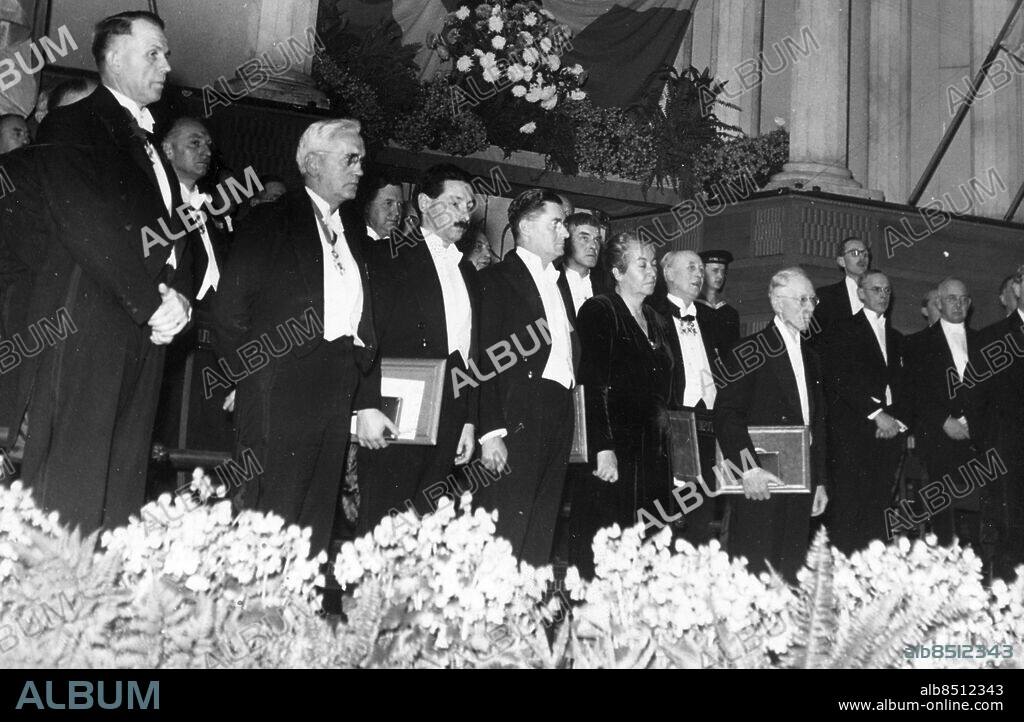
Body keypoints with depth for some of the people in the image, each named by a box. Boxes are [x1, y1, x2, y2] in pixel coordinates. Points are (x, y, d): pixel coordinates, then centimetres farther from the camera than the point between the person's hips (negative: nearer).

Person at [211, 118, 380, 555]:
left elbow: (364, 321, 15)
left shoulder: (353, 227, 18)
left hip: (339, 389, 6)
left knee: (315, 527, 7)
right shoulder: (272, 221, 1)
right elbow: (229, 309, -3)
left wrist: (368, 401, 10)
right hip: (283, 387, -6)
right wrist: (247, 376, -6)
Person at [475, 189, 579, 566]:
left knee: (539, 541, 9)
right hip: (517, 420, -7)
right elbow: (485, 363, -10)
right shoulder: (497, 279, -2)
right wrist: (490, 433, -17)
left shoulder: (559, 284, 21)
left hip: (559, 418, 7)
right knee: (505, 535, -7)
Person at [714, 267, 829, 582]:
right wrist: (749, 469, -22)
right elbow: (726, 416, -14)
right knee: (753, 575, -5)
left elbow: (817, 423, 20)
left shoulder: (810, 358, 18)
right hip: (759, 485, -7)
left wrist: (820, 481, 16)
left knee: (791, 573, 8)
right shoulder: (748, 352, -6)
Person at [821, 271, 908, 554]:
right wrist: (876, 413, -13)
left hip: (888, 433, 5)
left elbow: (901, 386, 18)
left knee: (878, 509, 0)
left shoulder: (896, 338, 22)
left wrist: (897, 420, 1)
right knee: (847, 512, -8)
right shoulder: (843, 331, 3)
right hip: (852, 433, -5)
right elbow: (841, 381, -9)